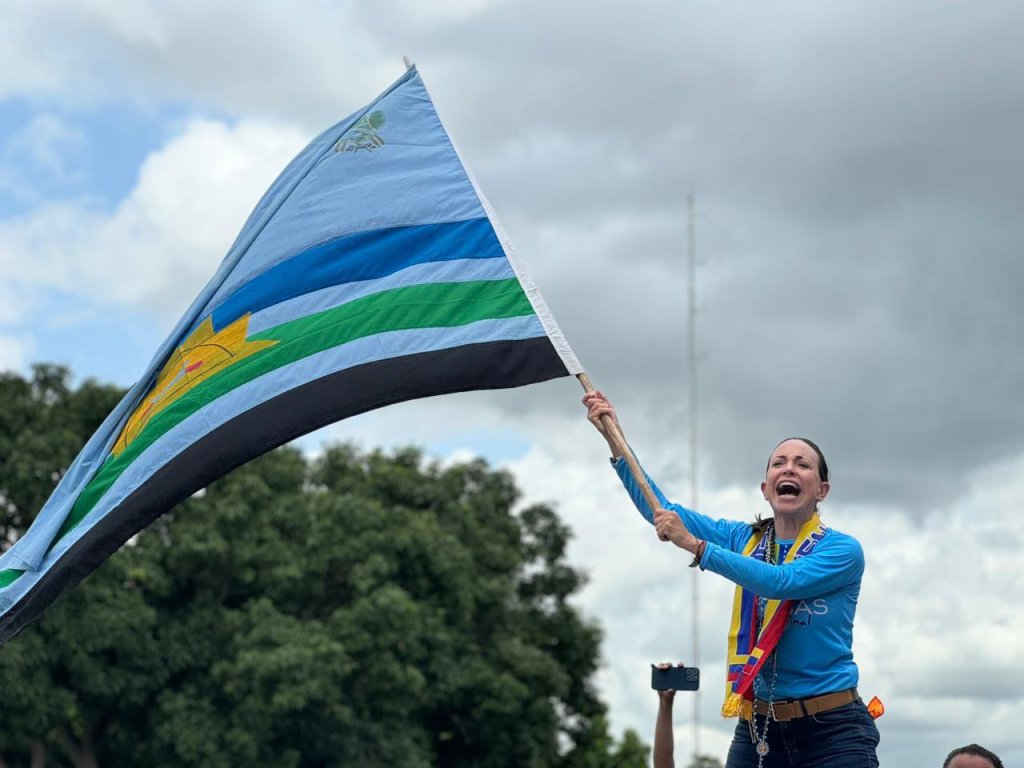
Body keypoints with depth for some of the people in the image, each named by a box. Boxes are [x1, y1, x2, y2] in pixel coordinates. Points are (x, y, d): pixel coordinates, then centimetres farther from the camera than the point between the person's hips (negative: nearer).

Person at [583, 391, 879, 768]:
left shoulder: (843, 550, -6)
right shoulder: (745, 539, 9)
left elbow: (782, 581, -23)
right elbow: (661, 511, 4)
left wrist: (695, 545, -27)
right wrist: (615, 439, -6)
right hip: (759, 729, 4)